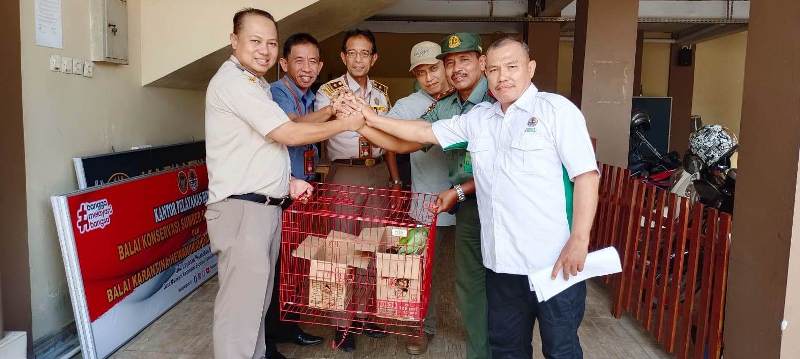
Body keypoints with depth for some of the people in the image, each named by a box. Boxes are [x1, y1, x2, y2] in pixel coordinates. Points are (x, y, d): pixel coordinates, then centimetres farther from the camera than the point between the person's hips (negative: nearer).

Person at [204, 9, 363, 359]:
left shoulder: (257, 84, 19)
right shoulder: (232, 81, -12)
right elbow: (289, 134, -16)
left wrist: (286, 181, 12)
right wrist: (344, 123, -6)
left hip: (266, 206, 10)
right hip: (241, 209, -9)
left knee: (258, 299, 14)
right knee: (240, 304, -7)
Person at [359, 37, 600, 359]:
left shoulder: (557, 109, -6)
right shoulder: (478, 118, 12)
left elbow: (586, 175, -11)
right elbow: (424, 132, 19)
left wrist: (579, 242, -17)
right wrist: (372, 119, 17)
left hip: (554, 261, -5)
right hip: (501, 261, 6)